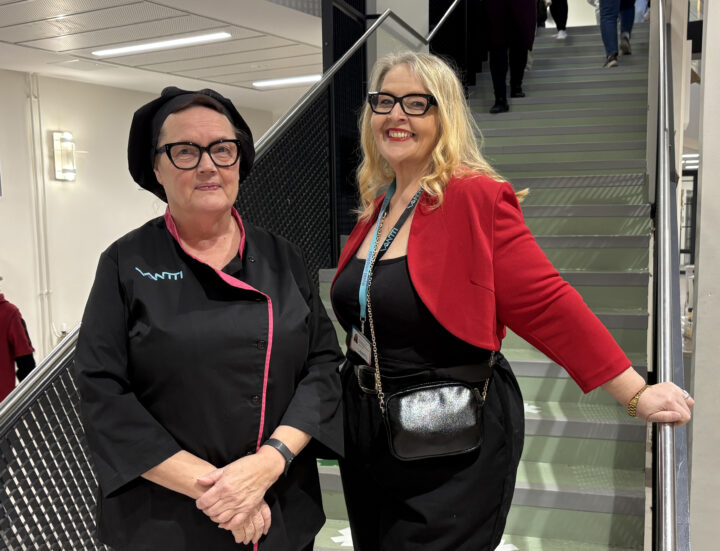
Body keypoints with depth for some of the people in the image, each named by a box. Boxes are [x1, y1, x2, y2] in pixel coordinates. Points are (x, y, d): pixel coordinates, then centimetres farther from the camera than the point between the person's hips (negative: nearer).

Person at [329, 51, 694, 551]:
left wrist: (637, 394, -21)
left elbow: (546, 304, -20)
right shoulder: (379, 206, 6)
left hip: (452, 451, -7)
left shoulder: (476, 197, -17)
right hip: (368, 435, 8)